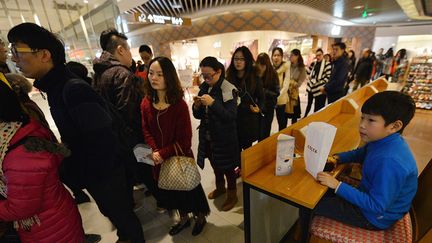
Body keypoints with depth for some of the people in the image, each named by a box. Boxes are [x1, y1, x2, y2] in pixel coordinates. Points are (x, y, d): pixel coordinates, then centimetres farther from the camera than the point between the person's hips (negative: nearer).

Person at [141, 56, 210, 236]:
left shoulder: (179, 104, -20)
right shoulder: (146, 103, -6)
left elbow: (184, 139, -19)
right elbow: (146, 131, 1)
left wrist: (163, 153, -19)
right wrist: (155, 151, -14)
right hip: (160, 159, 5)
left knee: (189, 188, 15)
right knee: (171, 189, 22)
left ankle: (200, 217, 44)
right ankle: (184, 218, 49)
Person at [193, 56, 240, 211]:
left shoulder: (228, 90, -16)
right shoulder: (204, 87, 3)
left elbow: (231, 116, -22)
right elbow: (198, 115, 7)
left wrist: (213, 103, -30)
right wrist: (197, 106, -15)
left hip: (224, 138, -6)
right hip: (208, 136, 6)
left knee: (227, 167, 11)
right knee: (215, 164, 23)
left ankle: (232, 195, 34)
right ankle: (220, 187, 48)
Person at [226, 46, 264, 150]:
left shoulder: (255, 79, -4)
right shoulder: (229, 78, 1)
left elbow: (261, 98, 3)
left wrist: (259, 108, -14)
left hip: (249, 122, -1)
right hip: (232, 121, 2)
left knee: (247, 149, 13)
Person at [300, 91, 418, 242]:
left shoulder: (390, 162, -37)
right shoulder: (382, 140, -10)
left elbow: (376, 206, -30)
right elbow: (360, 154, 11)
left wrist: (337, 186, -30)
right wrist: (337, 158, -5)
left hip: (375, 216, -8)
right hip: (369, 196, 9)